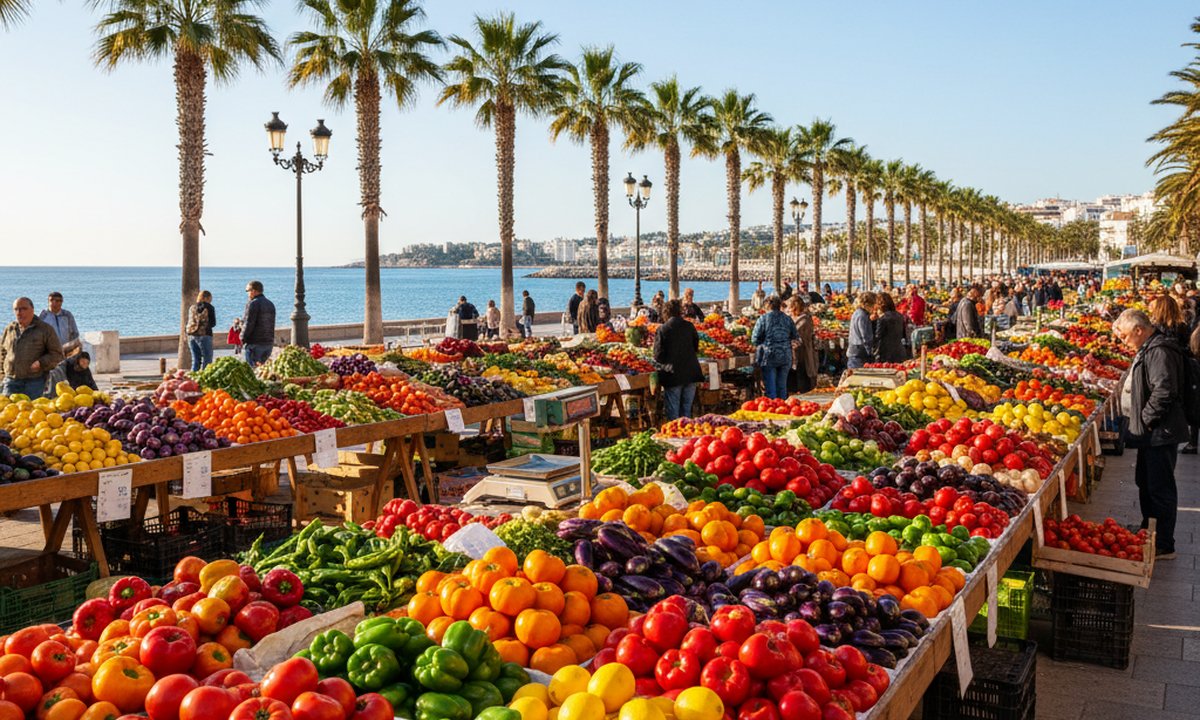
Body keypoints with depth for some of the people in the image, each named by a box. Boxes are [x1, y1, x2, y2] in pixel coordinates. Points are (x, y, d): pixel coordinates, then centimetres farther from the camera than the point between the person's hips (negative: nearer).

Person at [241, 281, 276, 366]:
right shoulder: (271, 304, 14)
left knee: (253, 368, -4)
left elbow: (248, 323, -15)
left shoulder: (253, 303, -11)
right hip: (269, 342, 8)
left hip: (255, 343, -8)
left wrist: (243, 338, -4)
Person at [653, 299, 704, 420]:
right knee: (686, 410, 15)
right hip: (691, 373, 4)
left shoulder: (662, 329, -11)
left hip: (673, 375, -4)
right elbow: (696, 347, 12)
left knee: (672, 412, 4)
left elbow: (658, 356, -10)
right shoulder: (689, 326, 0)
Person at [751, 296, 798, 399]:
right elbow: (795, 336, 9)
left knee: (770, 385, 2)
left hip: (769, 356, -3)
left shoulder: (763, 319, -7)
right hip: (785, 356, 3)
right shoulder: (787, 319, 3)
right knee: (782, 385, 13)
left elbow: (755, 339, -6)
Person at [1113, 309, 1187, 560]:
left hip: (1160, 434, -11)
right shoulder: (1148, 349, 15)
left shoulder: (1160, 351, -20)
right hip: (1151, 434, 11)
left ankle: (1164, 546, 5)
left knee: (1160, 488, -3)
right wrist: (1140, 421, 16)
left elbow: (1164, 390, -29)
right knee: (1145, 483, 21)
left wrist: (1146, 419, -20)